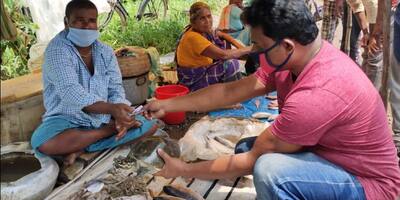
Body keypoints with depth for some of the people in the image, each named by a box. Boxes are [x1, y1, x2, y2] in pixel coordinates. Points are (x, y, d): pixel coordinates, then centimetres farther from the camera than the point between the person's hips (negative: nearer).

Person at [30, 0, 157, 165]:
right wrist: (112, 108, -39)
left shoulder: (106, 51, 2)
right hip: (68, 120, -4)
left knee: (150, 125, -10)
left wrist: (119, 115, -23)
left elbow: (115, 88, -2)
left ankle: (81, 147, -14)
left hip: (103, 117, 5)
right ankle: (110, 131, -16)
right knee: (42, 143, -35)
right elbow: (71, 93, -27)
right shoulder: (57, 50, -15)